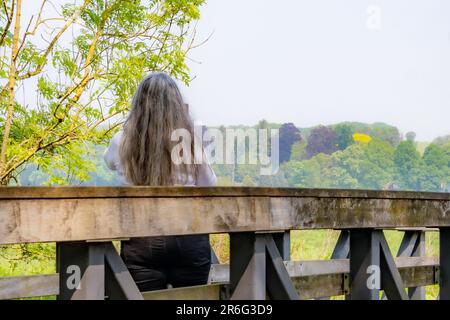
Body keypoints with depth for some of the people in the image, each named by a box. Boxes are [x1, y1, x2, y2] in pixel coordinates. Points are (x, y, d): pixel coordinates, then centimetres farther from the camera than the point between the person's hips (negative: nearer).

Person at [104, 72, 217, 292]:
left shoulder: (123, 142, -3)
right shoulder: (190, 141, -4)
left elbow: (110, 162, 21)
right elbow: (209, 185, 10)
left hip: (142, 243, 0)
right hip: (190, 240, 1)